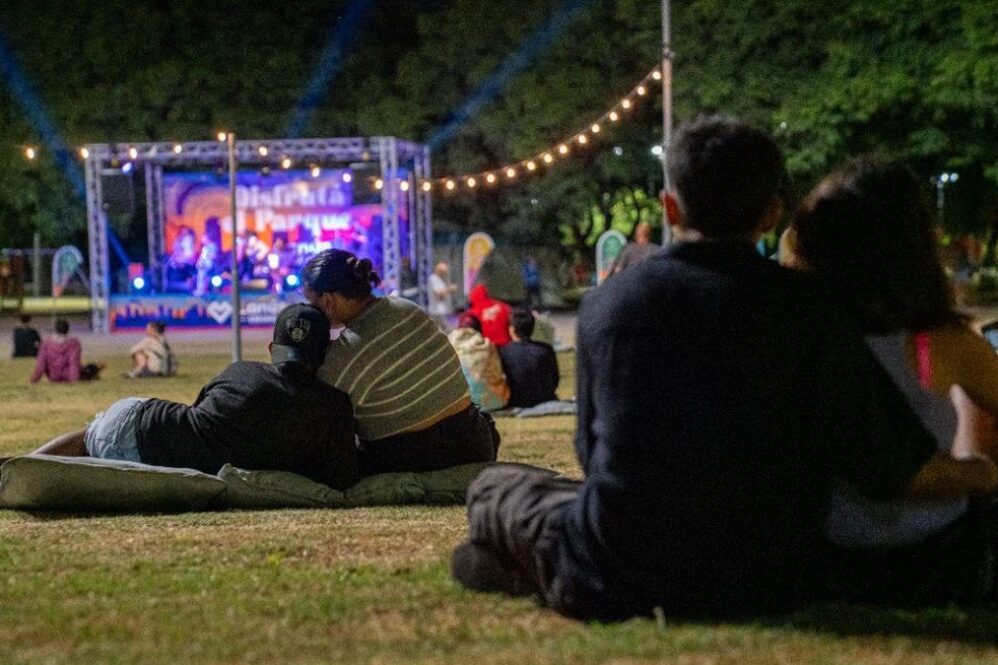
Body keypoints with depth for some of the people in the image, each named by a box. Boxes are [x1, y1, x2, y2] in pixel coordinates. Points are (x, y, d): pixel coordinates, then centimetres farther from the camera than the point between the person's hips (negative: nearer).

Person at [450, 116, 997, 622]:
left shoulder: (606, 304, -1)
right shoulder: (808, 310, -6)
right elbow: (898, 469, -3)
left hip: (615, 589, 0)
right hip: (767, 587, 0)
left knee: (494, 487, 28)